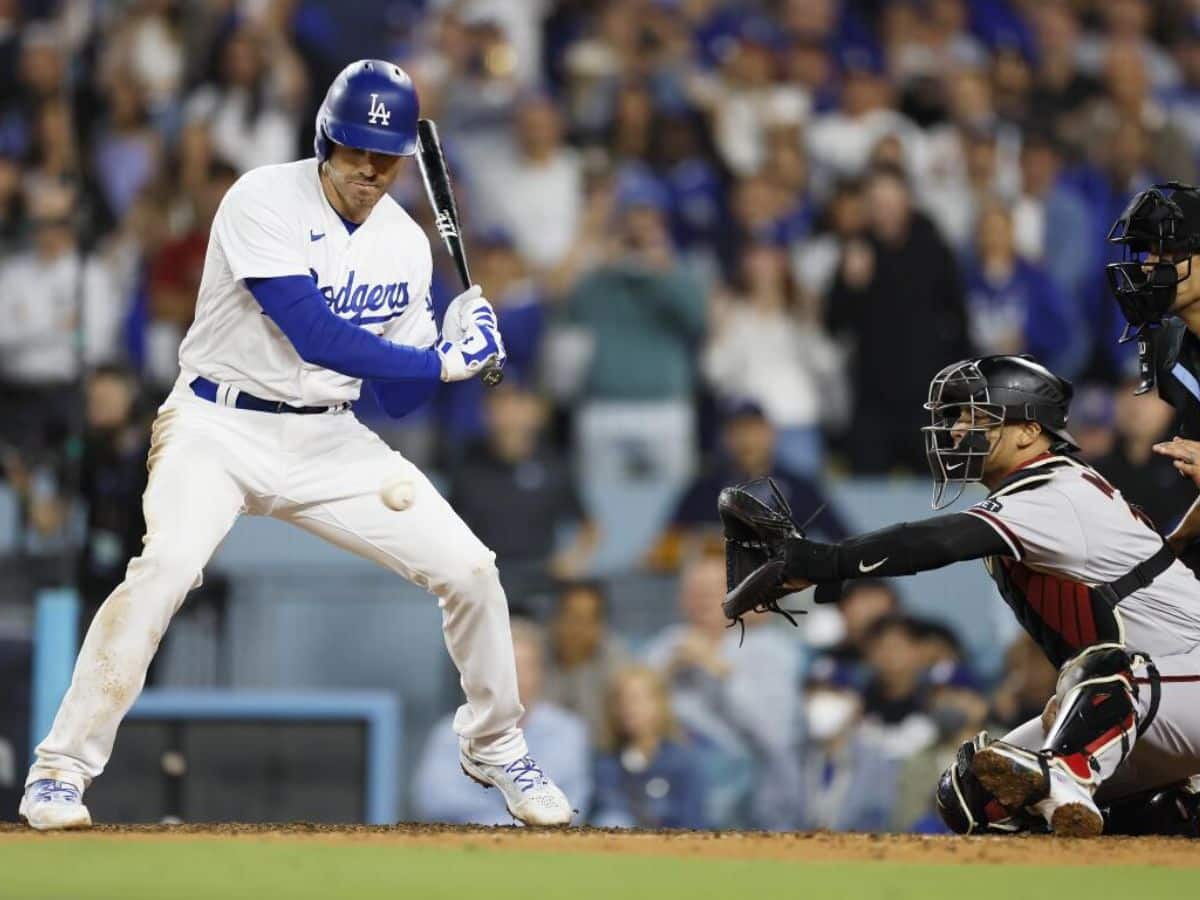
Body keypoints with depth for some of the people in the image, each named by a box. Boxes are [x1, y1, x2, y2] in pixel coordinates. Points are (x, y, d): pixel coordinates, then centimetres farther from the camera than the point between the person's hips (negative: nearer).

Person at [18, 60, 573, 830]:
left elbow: (397, 398, 5)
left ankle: (495, 748, 24)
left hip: (327, 441, 5)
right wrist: (445, 362, -20)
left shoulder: (405, 245, 3)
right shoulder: (266, 203, -16)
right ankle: (61, 770, -22)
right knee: (166, 565, -31)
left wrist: (455, 346, -13)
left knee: (470, 570, -2)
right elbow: (318, 339, -24)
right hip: (220, 427, -5)